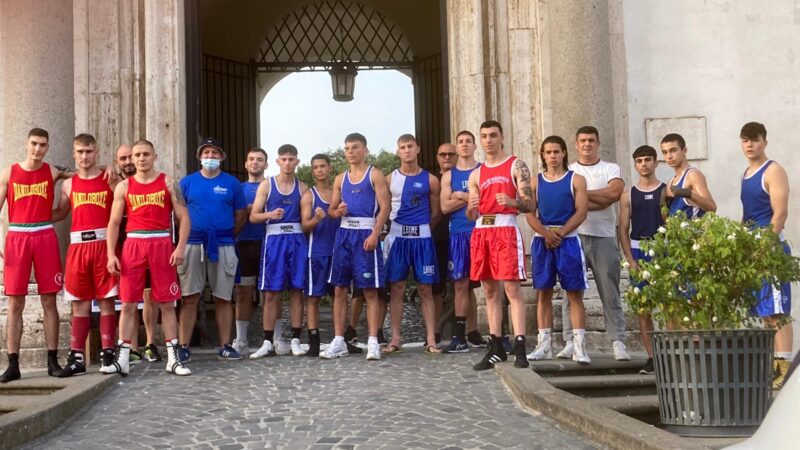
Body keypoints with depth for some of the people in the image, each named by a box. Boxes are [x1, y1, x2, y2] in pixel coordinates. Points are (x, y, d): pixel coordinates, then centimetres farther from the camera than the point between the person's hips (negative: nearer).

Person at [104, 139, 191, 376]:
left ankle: (173, 358, 8)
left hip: (162, 245, -1)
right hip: (133, 245, 1)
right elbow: (114, 223, 9)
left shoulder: (169, 183, 5)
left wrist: (180, 247, -12)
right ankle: (122, 359, 5)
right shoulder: (124, 187, 9)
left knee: (167, 303, 2)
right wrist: (111, 254, -2)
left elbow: (183, 217, 1)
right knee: (128, 304, 1)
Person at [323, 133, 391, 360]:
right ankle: (338, 342, 9)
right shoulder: (340, 179, 16)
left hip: (366, 234, -5)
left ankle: (373, 342, -2)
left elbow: (385, 207, -6)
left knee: (370, 290, -4)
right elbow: (331, 209, 20)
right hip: (344, 233, 5)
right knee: (339, 289, 4)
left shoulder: (375, 175, 2)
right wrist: (337, 212, -5)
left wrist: (375, 234, -17)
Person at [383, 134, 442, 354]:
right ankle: (395, 339, 7)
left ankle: (431, 340, 3)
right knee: (397, 288, 2)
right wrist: (402, 228, 1)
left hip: (422, 237, 0)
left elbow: (436, 213, 9)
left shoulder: (430, 180, 5)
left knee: (425, 288, 1)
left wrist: (420, 229, 7)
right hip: (397, 237, 0)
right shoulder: (390, 179, 6)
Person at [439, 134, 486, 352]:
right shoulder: (448, 176, 12)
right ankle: (460, 335, 1)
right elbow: (445, 206, 0)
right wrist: (473, 197, -6)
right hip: (459, 234, 1)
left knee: (475, 283, -3)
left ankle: (472, 333, 3)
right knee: (461, 285, 0)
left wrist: (461, 195, -5)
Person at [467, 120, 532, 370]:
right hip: (481, 231, 5)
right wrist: (471, 207, -8)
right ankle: (496, 348, 12)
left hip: (506, 228, -5)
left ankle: (519, 348, -12)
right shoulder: (476, 175, 17)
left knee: (512, 288, -11)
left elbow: (530, 205, -2)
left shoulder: (516, 166, 4)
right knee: (490, 290, 7)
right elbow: (471, 216, 15)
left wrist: (512, 201, -23)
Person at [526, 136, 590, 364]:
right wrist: (546, 234, -13)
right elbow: (530, 213, 3)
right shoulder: (535, 182, 11)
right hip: (542, 241, 3)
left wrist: (560, 233, -14)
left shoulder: (576, 180, 5)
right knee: (543, 293, 4)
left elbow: (581, 212, -4)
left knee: (575, 293, -4)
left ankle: (579, 346, -6)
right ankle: (544, 344, 8)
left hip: (568, 240, -2)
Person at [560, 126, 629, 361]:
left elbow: (616, 191, -10)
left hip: (604, 238, 0)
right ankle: (570, 342, 0)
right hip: (575, 236, 0)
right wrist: (600, 199, -9)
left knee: (610, 293, -1)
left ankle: (618, 343, 1)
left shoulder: (611, 169, 11)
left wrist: (581, 193, -7)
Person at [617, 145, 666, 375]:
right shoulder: (628, 195, 9)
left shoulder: (666, 191, 5)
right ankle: (652, 357, 6)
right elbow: (623, 230, 7)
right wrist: (630, 259, -3)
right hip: (638, 251, 2)